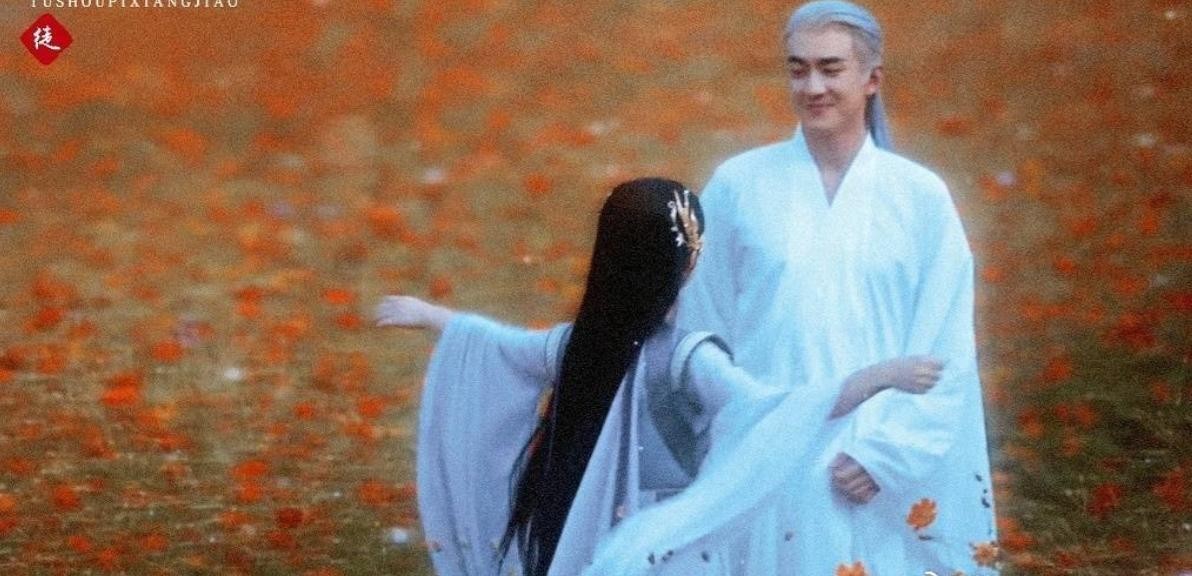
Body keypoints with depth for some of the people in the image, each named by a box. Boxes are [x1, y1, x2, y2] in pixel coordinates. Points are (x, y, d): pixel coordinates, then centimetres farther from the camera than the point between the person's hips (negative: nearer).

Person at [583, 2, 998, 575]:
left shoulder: (920, 197, 2)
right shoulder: (738, 185, 2)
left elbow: (946, 354, 2)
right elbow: (702, 338, 5)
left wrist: (886, 452, -8)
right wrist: (714, 458, 1)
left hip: (882, 484, 0)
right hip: (759, 472, 0)